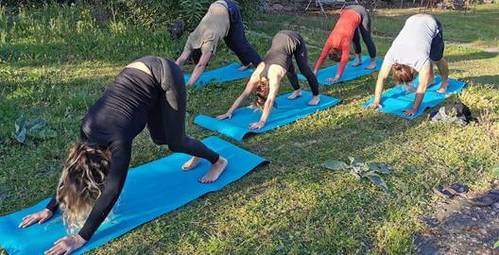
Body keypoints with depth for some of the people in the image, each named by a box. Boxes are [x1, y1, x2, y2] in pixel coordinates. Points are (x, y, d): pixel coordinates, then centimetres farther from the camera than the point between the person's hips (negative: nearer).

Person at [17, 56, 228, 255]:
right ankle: (197, 154, 41)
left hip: (165, 75, -6)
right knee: (159, 138, 15)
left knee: (175, 142, 3)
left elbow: (112, 191, -30)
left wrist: (81, 237, -29)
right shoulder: (88, 131, -9)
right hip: (140, 71, 6)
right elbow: (72, 168, 4)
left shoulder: (118, 140, -28)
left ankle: (218, 161, 26)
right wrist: (50, 209, 4)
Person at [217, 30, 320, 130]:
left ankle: (316, 96, 27)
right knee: (289, 70, 22)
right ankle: (297, 91, 46)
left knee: (304, 70, 8)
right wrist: (229, 112, -22)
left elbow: (270, 100, -39)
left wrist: (262, 122, -44)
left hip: (295, 40, -5)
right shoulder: (257, 75, -19)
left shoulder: (274, 75, -34)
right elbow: (244, 94, -17)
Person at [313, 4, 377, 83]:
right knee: (355, 38, 13)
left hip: (361, 13, -5)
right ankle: (359, 59, 29)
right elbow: (322, 56, -14)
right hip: (347, 12, 5)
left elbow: (344, 60, -31)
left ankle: (373, 62, 16)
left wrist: (337, 77, -31)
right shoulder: (330, 41, -17)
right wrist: (315, 72, -15)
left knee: (367, 39, 5)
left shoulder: (345, 41, -30)